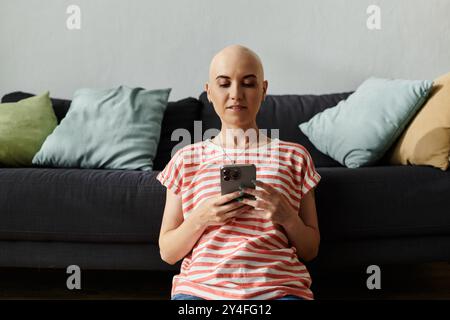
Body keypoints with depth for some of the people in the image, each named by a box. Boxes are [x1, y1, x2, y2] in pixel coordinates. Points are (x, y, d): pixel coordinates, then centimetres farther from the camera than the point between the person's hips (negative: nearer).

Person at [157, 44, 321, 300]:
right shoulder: (186, 159, 10)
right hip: (200, 286, 0)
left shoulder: (294, 156, 10)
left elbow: (310, 250, 12)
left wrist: (288, 217, -8)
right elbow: (167, 253, 10)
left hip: (278, 286, 0)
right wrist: (200, 218, -9)